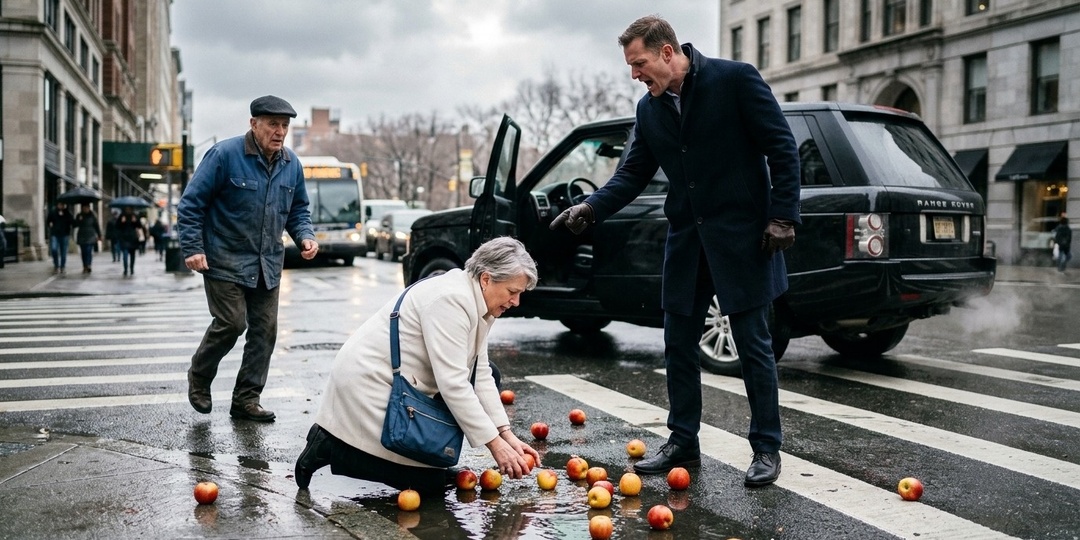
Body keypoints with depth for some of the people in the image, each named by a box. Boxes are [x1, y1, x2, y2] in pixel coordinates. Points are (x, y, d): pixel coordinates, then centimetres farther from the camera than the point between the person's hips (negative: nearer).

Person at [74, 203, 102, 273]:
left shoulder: (92, 215, 1)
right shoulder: (79, 216, 7)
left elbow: (97, 225, 5)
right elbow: (75, 225, 2)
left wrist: (99, 235, 5)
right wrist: (79, 220, -17)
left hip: (91, 236, -3)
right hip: (82, 236, 3)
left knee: (89, 251, -13)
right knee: (83, 252, 4)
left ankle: (88, 266, -17)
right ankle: (85, 267, 10)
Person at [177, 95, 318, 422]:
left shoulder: (291, 164, 5)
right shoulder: (224, 155, -13)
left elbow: (298, 209, 18)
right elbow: (191, 203, -9)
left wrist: (305, 236, -1)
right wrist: (192, 248, -15)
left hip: (268, 265, 6)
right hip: (225, 261, -6)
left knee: (265, 330, 4)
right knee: (231, 322, -11)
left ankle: (246, 399, 16)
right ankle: (199, 376, 18)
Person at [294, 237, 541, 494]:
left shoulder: (478, 305, 5)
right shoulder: (450, 299, -25)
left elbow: (480, 375, 4)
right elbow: (453, 383, -28)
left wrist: (507, 434, -4)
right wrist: (495, 444, -23)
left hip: (400, 383, 10)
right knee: (429, 481, -9)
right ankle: (330, 445, 0)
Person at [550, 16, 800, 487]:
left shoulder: (735, 79, -9)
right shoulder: (649, 109, 8)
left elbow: (783, 148, -9)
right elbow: (633, 175, 9)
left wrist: (783, 215, -14)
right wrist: (591, 208, -8)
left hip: (741, 235, -6)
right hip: (686, 237, 6)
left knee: (753, 346, 1)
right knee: (678, 344, 9)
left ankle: (767, 449, 14)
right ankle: (682, 443, 22)